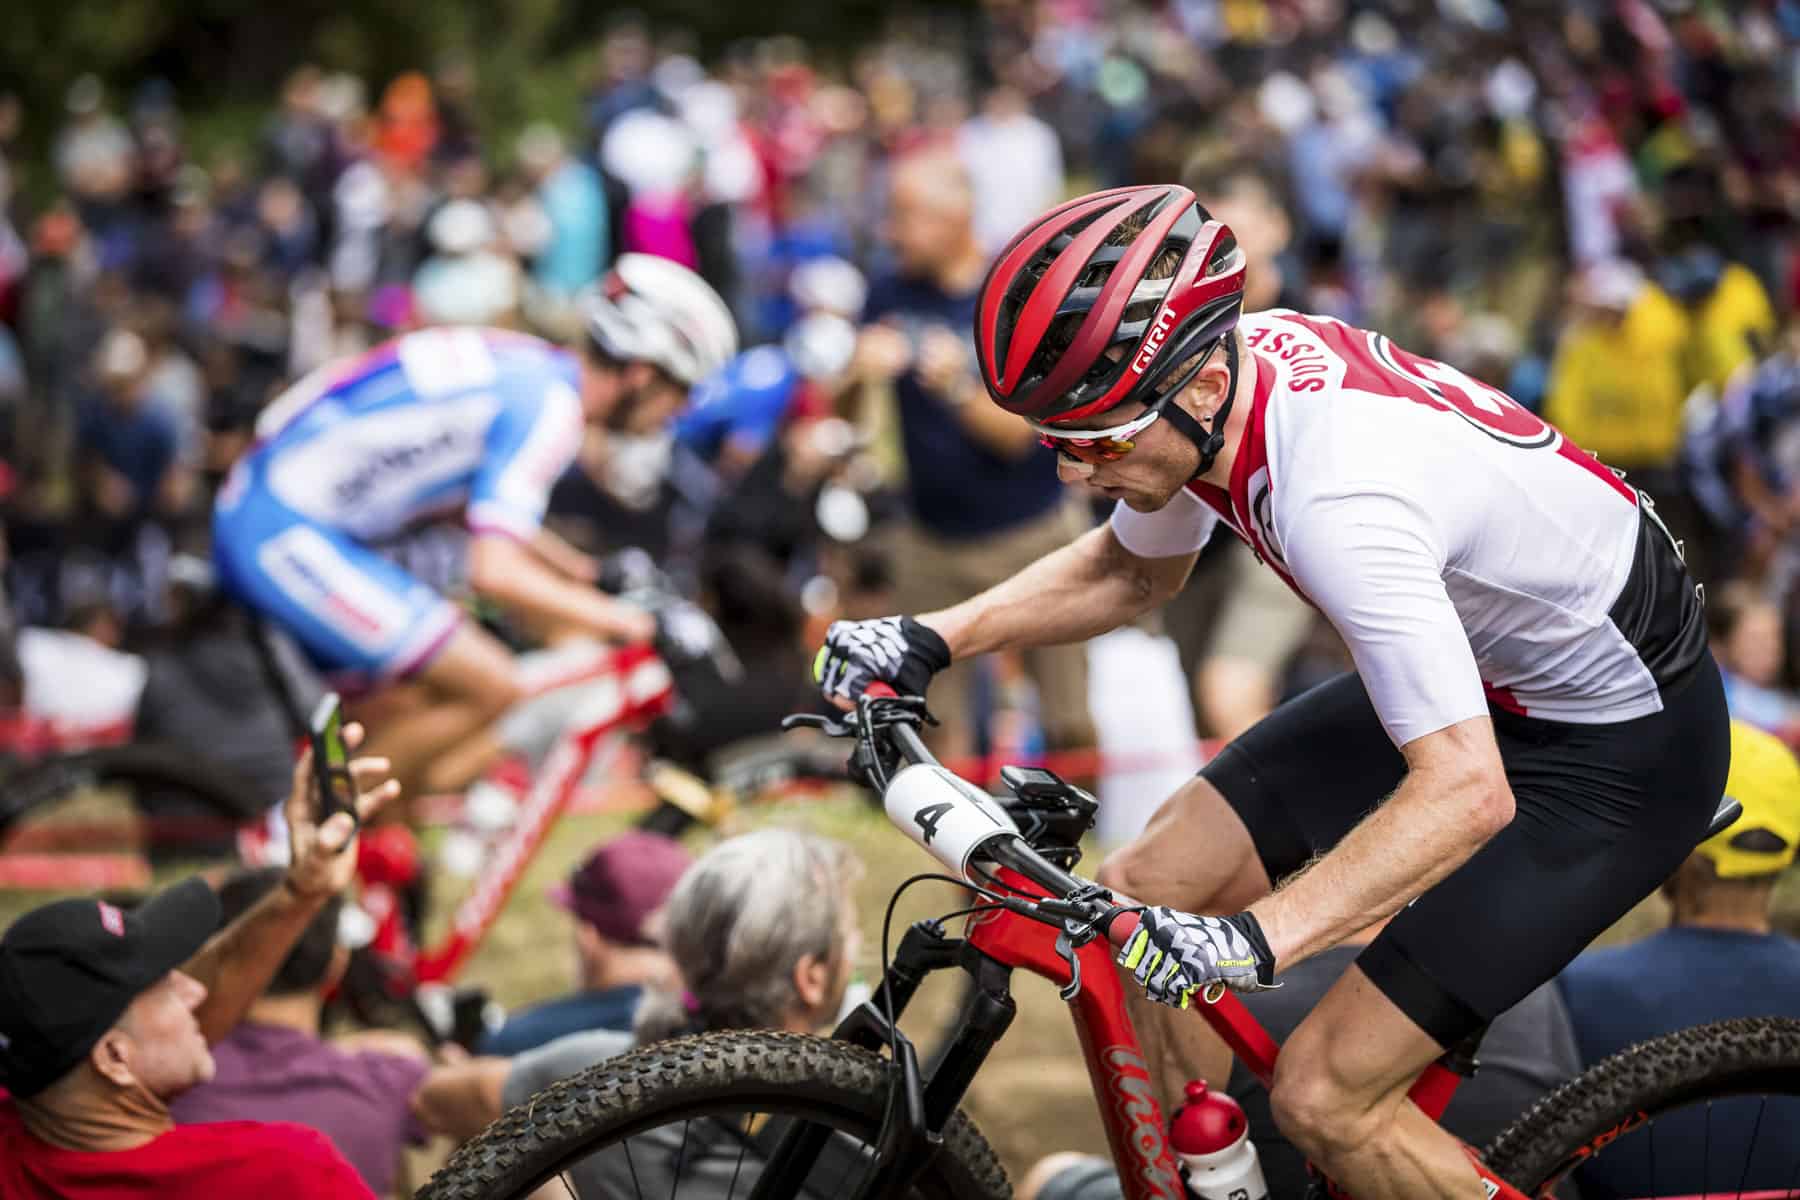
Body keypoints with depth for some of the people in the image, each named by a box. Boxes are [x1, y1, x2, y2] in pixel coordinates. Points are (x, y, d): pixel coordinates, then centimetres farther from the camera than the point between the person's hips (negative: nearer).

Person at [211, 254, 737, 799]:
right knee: (490, 687, -11)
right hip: (291, 535, -10)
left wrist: (584, 570, 27)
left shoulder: (527, 367, 12)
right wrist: (621, 620, -17)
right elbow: (495, 572, -25)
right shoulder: (549, 406, -17)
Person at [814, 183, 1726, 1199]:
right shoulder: (1217, 369, -11)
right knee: (1138, 897, 2)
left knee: (1324, 1097, -14)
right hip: (1465, 676, 9)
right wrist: (936, 638, 0)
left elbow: (1463, 790, -40)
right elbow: (1134, 571, 12)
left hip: (1621, 748, -9)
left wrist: (1257, 936, -48)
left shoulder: (1340, 501, -37)